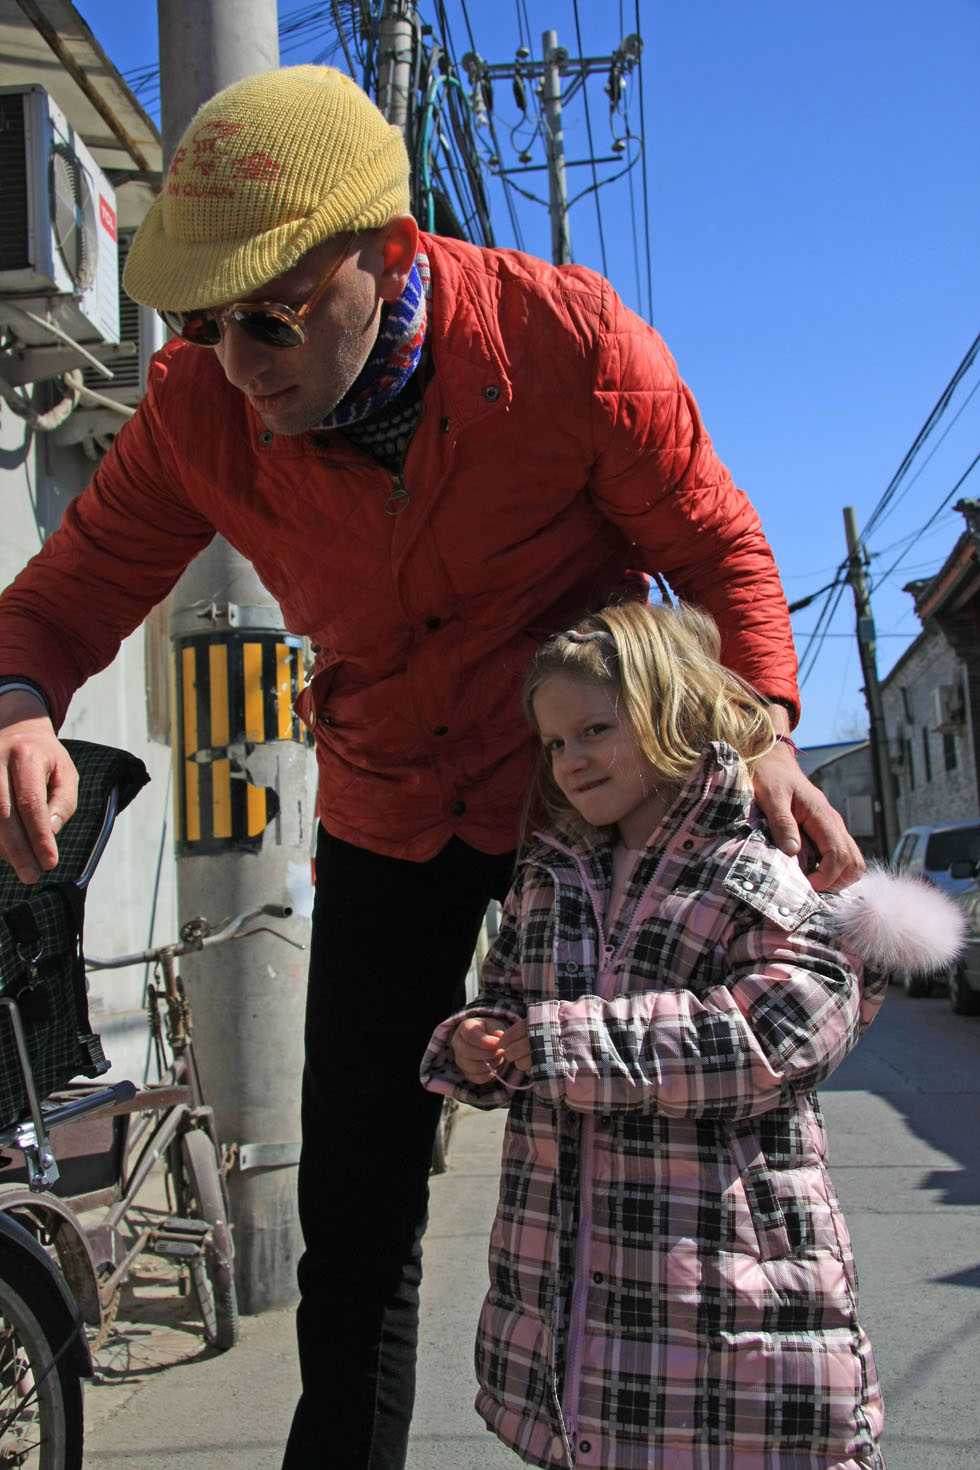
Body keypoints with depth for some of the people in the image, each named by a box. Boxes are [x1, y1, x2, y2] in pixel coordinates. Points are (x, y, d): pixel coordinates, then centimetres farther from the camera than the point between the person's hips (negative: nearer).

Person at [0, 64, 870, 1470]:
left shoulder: (569, 343, -24)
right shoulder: (200, 407, -16)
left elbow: (719, 548, -11)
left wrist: (764, 734, -25)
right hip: (387, 812, 2)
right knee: (355, 1188, 8)